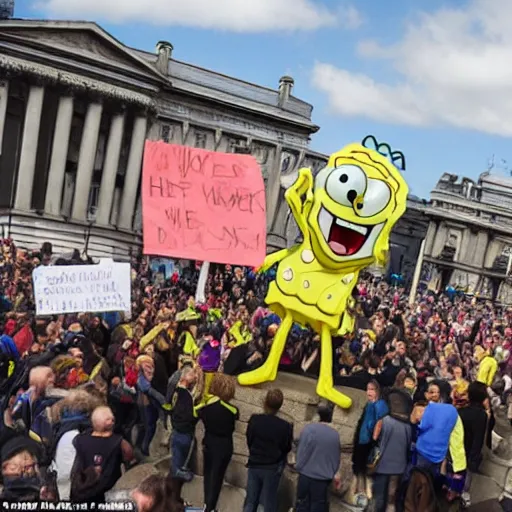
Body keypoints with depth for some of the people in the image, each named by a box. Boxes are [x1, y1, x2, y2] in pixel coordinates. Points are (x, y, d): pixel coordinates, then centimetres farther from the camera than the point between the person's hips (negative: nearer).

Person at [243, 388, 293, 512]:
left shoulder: (254, 420, -13)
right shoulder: (285, 426, -19)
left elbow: (249, 441, 0)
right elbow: (287, 448, -5)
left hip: (254, 465, 2)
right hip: (272, 468, -2)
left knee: (250, 501, 14)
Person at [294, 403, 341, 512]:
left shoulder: (309, 429, -12)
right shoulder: (335, 434, 0)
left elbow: (302, 450, -10)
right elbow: (337, 457, 10)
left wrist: (299, 466, 6)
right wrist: (334, 473, 25)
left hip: (307, 474, -2)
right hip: (324, 477, 3)